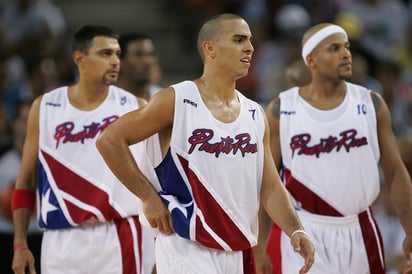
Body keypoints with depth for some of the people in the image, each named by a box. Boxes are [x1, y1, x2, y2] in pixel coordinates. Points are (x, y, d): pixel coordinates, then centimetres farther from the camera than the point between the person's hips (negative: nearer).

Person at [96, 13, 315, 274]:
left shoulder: (255, 115, 11)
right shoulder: (176, 101, -7)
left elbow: (271, 187, 11)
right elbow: (110, 140, -6)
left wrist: (295, 231, -7)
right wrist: (149, 197, -9)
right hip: (187, 252, -7)